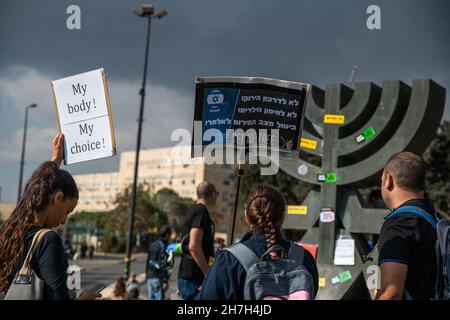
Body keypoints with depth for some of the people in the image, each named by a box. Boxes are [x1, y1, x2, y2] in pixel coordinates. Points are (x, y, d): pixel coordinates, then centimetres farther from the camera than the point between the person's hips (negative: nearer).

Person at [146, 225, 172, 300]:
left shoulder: (152, 245, 14)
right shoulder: (163, 247, -12)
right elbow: (163, 265, -17)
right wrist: (166, 281, -17)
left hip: (150, 277, 8)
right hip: (158, 278, -8)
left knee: (151, 298, 9)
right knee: (159, 298, -6)